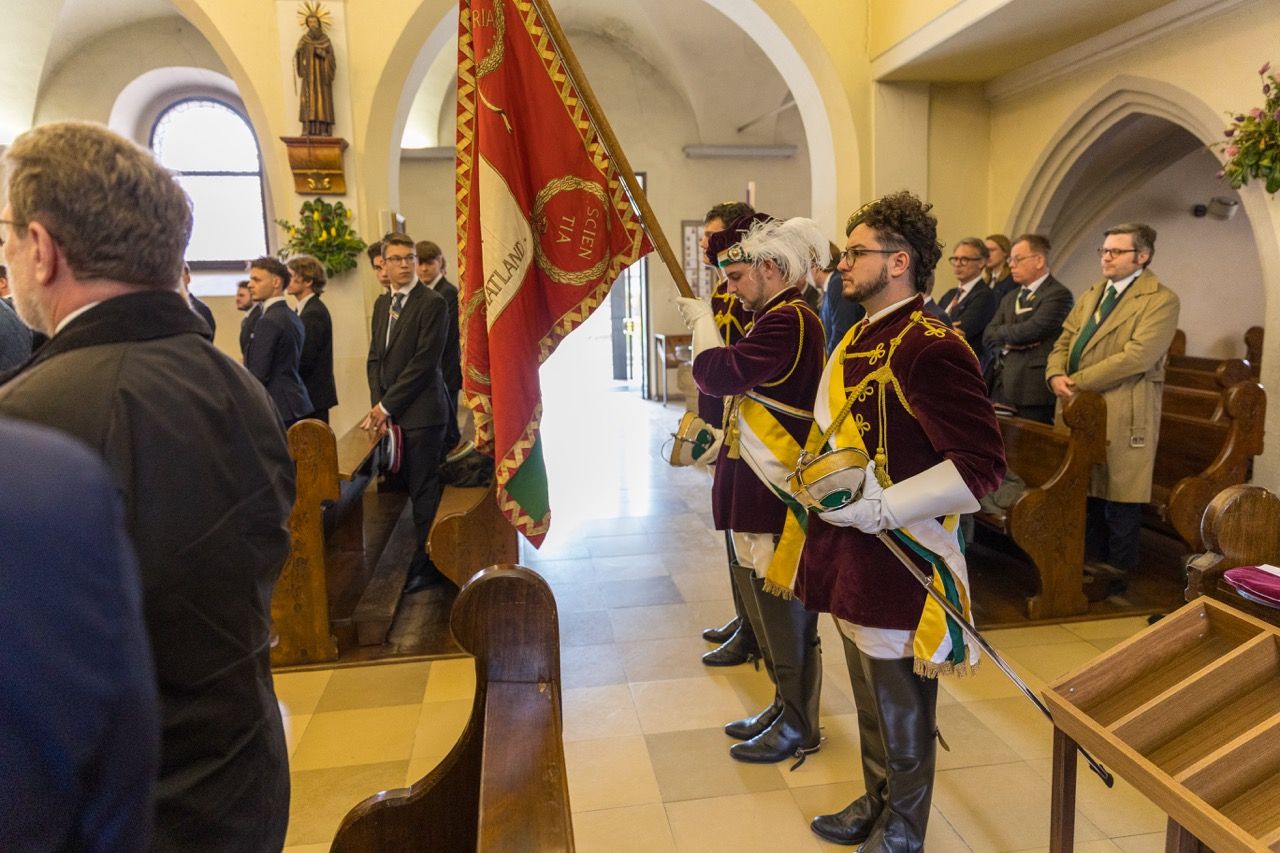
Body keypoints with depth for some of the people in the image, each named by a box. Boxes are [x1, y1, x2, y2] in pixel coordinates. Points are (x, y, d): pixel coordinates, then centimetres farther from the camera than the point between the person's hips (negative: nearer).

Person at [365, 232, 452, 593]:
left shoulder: (433, 303, -9)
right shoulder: (382, 303, 14)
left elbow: (424, 361, -14)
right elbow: (375, 357, 15)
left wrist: (387, 406, -11)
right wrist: (377, 405, 1)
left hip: (421, 411, -6)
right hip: (392, 412, 7)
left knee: (424, 490, 0)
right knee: (412, 487, 11)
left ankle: (427, 564, 11)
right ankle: (424, 555, 22)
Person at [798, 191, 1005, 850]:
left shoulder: (932, 348, -20)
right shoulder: (857, 338, 10)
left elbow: (982, 466, -24)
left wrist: (882, 508, -25)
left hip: (899, 559, -9)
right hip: (850, 552, 9)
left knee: (901, 708, 11)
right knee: (869, 697, 24)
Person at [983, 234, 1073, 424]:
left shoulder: (1059, 295, -4)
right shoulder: (1009, 298, 22)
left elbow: (1030, 330, -16)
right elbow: (988, 337, 13)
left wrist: (1001, 332, 3)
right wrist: (1006, 345, -9)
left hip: (1033, 390, -6)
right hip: (1002, 388, 6)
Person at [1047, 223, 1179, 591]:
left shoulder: (1160, 300, -7)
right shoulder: (1090, 296, 17)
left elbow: (1137, 356, -19)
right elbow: (1063, 342, 14)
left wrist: (1076, 381, -18)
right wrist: (1056, 375, -8)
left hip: (1122, 415, -7)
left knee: (1119, 496, 3)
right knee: (1085, 492, 15)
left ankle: (1117, 573, 18)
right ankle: (1093, 562, 30)